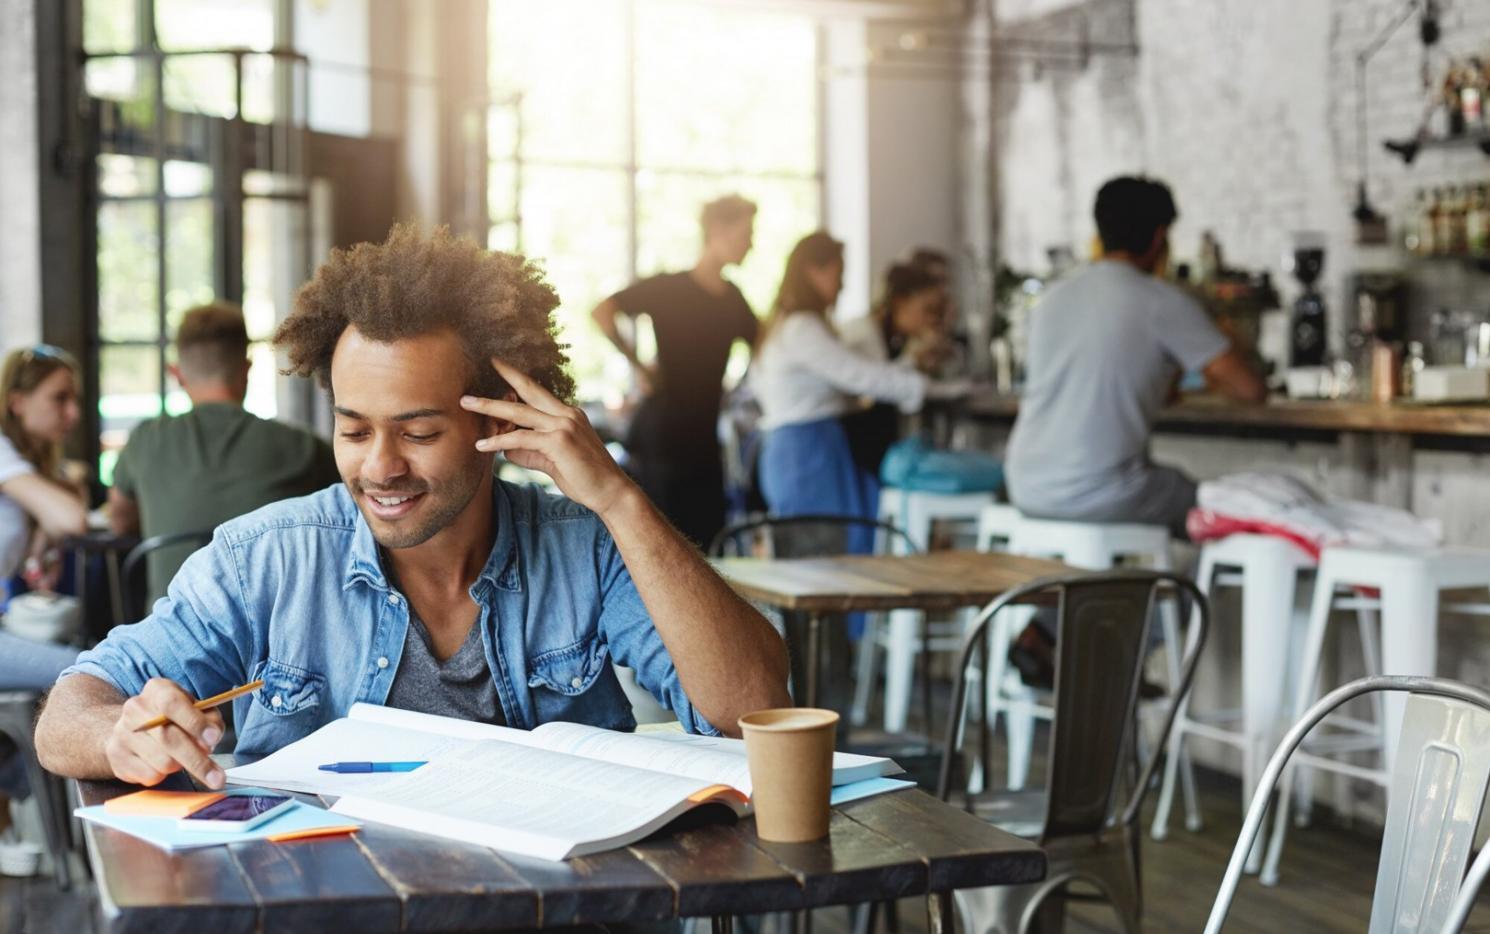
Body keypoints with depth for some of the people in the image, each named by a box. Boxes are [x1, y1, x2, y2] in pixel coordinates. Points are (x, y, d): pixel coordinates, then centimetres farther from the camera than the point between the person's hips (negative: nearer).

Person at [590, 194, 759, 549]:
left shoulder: (732, 297, 12)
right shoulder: (669, 287, -8)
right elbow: (602, 313, -19)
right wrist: (638, 365, -17)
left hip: (703, 437, 7)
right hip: (662, 431, -6)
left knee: (708, 543, 5)